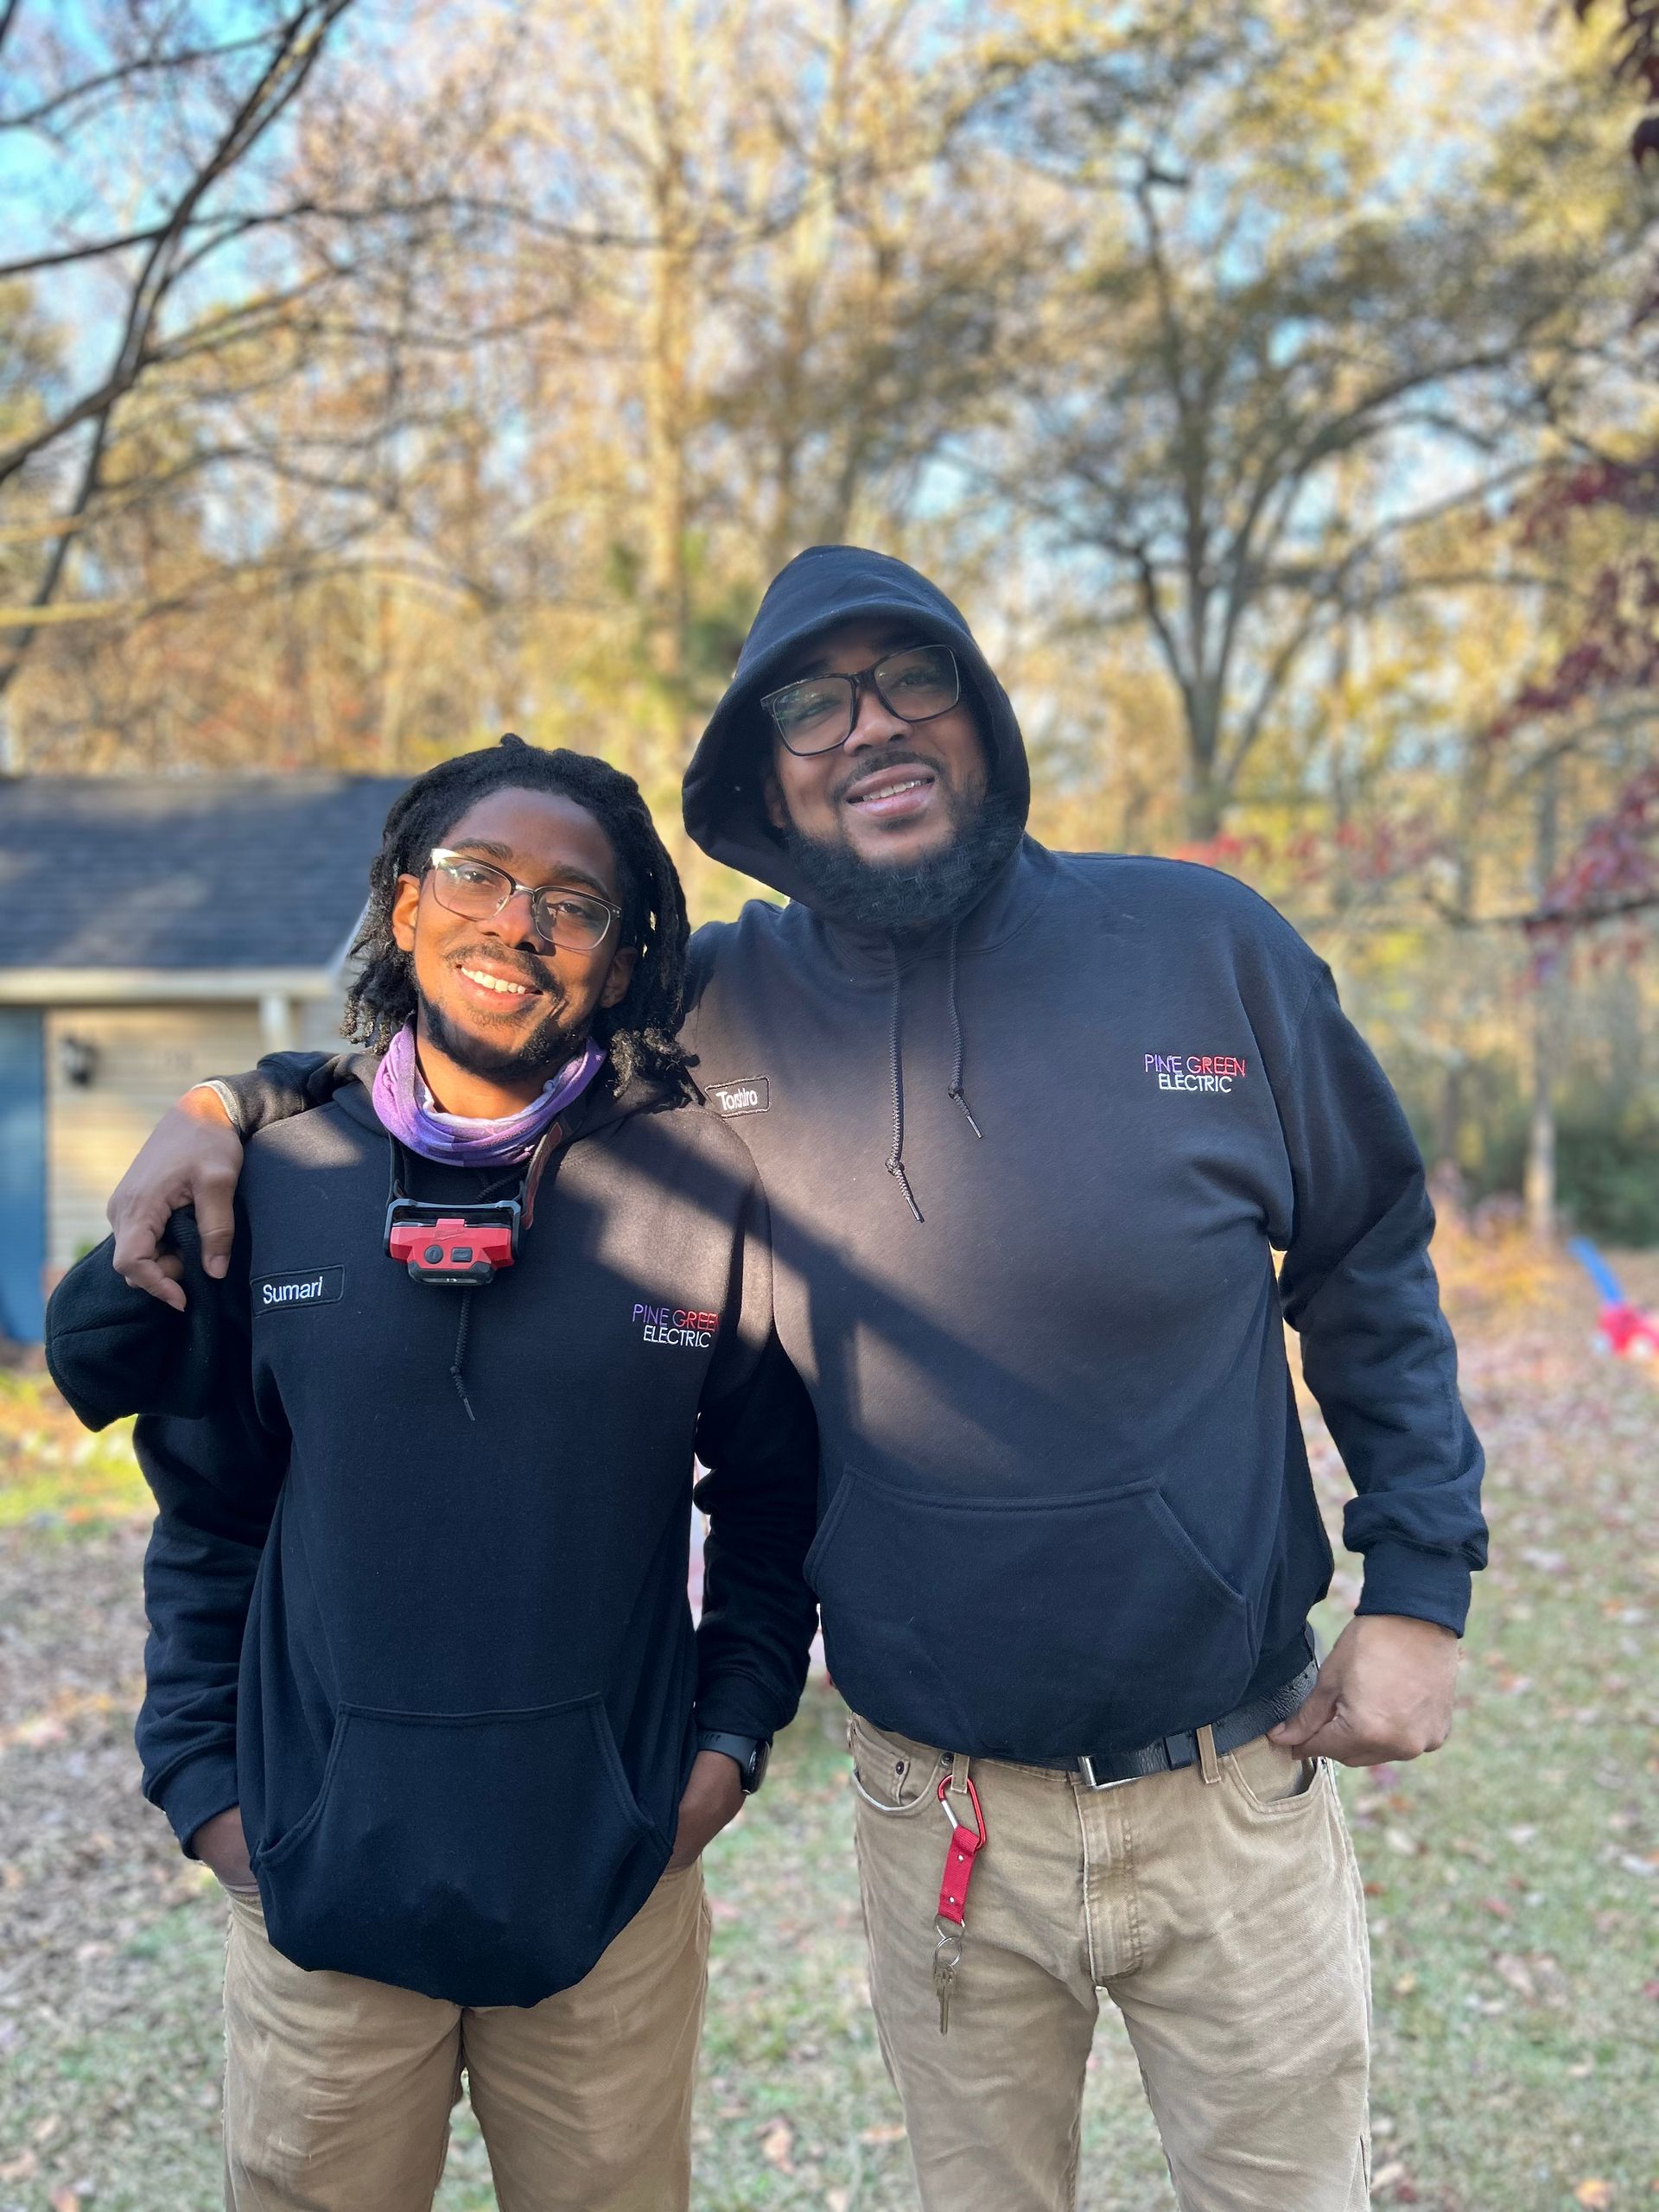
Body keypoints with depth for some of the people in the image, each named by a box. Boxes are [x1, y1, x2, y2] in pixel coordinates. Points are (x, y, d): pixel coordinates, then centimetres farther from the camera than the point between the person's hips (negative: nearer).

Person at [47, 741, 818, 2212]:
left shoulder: (703, 1186, -5)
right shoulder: (276, 1183, -1)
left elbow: (773, 1497, 5)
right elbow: (207, 1516, 7)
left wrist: (733, 1732, -1)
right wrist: (198, 1773, 3)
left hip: (613, 1889, 0)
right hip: (316, 1884, 1)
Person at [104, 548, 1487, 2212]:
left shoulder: (1210, 947, -8)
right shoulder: (712, 1010, -7)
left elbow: (1370, 1268, 2)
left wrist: (1419, 1587, -2)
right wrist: (245, 1097, -5)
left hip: (1239, 1796, 0)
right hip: (941, 1820, 1)